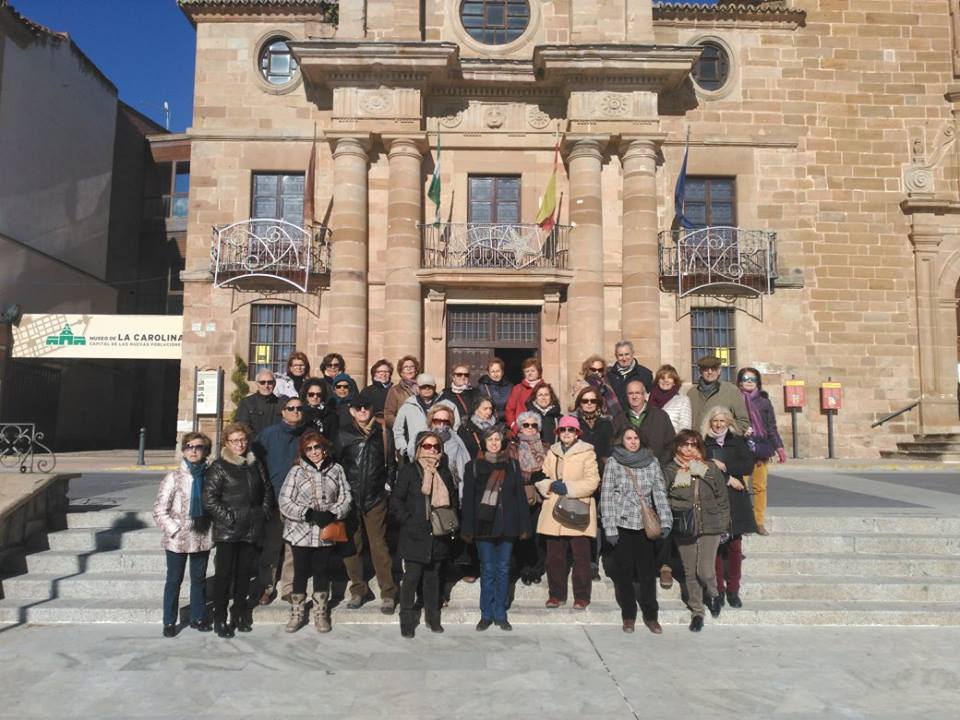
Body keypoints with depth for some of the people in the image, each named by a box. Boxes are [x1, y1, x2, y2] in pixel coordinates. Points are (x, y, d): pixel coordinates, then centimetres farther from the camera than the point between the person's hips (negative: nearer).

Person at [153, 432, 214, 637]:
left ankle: (198, 617, 29)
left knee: (199, 579, 14)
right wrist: (175, 530, -13)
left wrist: (212, 530, 1)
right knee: (174, 580, 10)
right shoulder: (173, 478, -9)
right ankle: (169, 622, 23)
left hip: (202, 538, 3)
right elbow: (159, 511, -8)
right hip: (177, 540, -3)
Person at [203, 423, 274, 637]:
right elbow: (209, 499, -11)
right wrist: (228, 519, -14)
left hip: (252, 530, 5)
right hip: (227, 531, -5)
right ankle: (220, 619, 12)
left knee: (244, 573, 12)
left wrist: (265, 513, 8)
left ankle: (239, 614, 25)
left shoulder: (255, 465, 11)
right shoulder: (219, 467, -5)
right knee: (224, 574, 1)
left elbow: (267, 489, 20)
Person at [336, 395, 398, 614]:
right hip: (350, 498, 1)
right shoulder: (343, 436, 4)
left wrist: (387, 484, 4)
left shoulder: (381, 433, 5)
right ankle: (359, 590, 18)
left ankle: (388, 593, 5)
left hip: (376, 499, -1)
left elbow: (391, 462, 12)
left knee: (379, 545, -3)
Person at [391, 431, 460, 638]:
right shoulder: (409, 470, -2)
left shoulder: (444, 472, 13)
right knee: (411, 578, -1)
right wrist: (409, 521, -12)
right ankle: (407, 620, 12)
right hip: (415, 536, -4)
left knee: (433, 576, 12)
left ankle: (433, 617, 24)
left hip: (439, 535, 4)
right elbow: (396, 501, -6)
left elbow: (453, 500, 20)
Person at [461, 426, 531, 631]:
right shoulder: (473, 466, 3)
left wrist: (523, 526, 2)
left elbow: (520, 497, 7)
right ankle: (486, 614, 13)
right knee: (487, 570, 2)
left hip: (506, 525, 2)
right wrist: (467, 528, -4)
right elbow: (467, 499, 1)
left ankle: (500, 614, 16)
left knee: (503, 569, 6)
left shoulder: (512, 466, 7)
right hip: (483, 525, -1)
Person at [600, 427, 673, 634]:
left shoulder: (651, 461, 6)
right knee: (624, 571, 6)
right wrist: (609, 527, -7)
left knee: (647, 571, 4)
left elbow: (660, 492, 5)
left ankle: (651, 616, 16)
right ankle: (628, 616, 19)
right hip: (622, 523, -1)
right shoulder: (613, 463, 0)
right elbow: (606, 495, -2)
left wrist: (665, 521, -3)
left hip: (645, 524, 1)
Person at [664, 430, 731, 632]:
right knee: (690, 573, 8)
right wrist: (678, 507, -13)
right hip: (683, 530, 1)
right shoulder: (670, 471, 0)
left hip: (709, 527, -1)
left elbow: (723, 499, 8)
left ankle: (713, 593, 26)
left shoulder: (711, 469, 3)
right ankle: (696, 612, 25)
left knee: (705, 571, -7)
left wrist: (723, 526, 5)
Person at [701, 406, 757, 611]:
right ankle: (718, 592, 5)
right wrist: (728, 479, -9)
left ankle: (733, 590, 14)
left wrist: (723, 465, -10)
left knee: (734, 547, 2)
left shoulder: (737, 442, 12)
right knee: (715, 547, -4)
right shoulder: (702, 443, 4)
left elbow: (749, 465, -1)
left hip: (735, 501, 2)